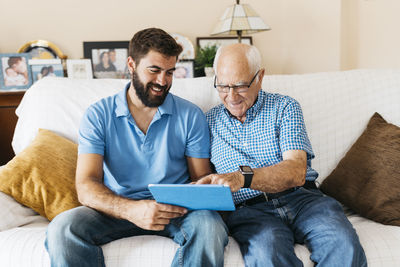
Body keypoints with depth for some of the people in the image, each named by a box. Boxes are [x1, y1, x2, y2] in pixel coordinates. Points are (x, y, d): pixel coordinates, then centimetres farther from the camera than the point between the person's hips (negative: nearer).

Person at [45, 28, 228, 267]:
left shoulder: (191, 116, 4)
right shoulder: (98, 115, 1)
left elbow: (201, 178, 5)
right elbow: (86, 187, -9)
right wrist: (132, 209, -29)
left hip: (175, 210, 1)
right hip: (118, 209, 0)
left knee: (210, 226, -32)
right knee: (62, 228, -28)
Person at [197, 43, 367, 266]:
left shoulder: (285, 108, 7)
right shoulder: (210, 121, 14)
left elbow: (296, 172, -7)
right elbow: (200, 176, 14)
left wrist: (244, 177, -24)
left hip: (301, 198, 1)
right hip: (249, 209, -1)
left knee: (344, 244, -28)